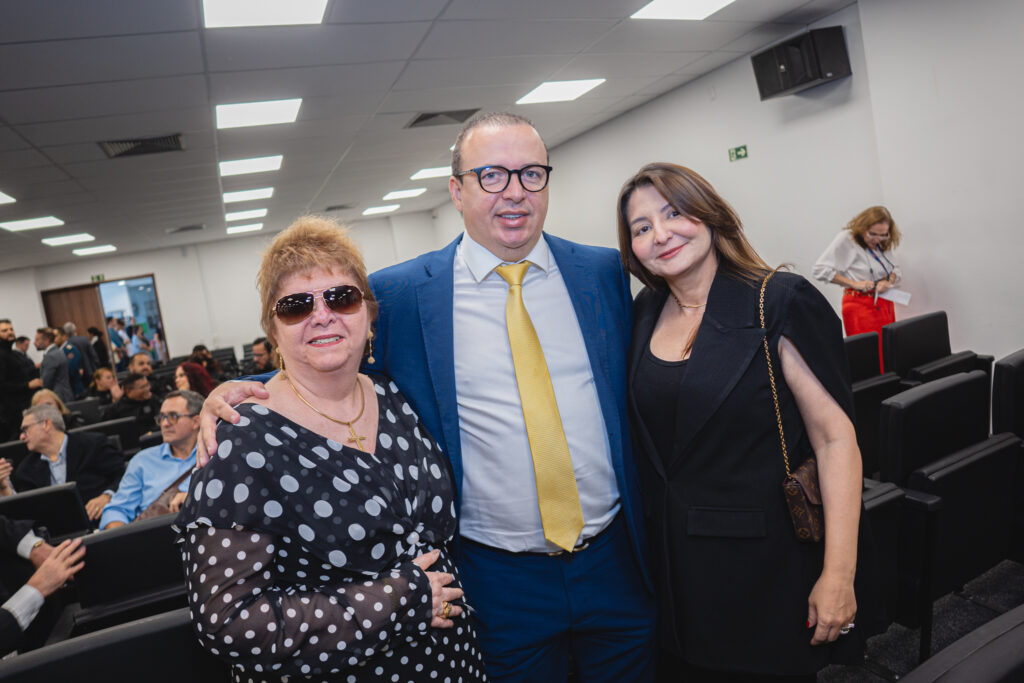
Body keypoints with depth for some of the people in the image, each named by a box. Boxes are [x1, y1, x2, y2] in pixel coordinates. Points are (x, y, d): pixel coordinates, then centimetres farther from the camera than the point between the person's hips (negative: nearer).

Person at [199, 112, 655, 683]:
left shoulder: (604, 271, 0)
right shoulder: (400, 293, -8)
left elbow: (631, 388, 8)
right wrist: (236, 391, -14)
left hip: (616, 561, 3)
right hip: (501, 579, -2)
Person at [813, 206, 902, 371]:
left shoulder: (883, 244, 10)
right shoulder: (847, 239, -11)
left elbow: (896, 270, 17)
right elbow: (820, 270, -16)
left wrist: (889, 281, -8)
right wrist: (854, 283, -17)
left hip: (884, 304, 7)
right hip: (860, 305, -7)